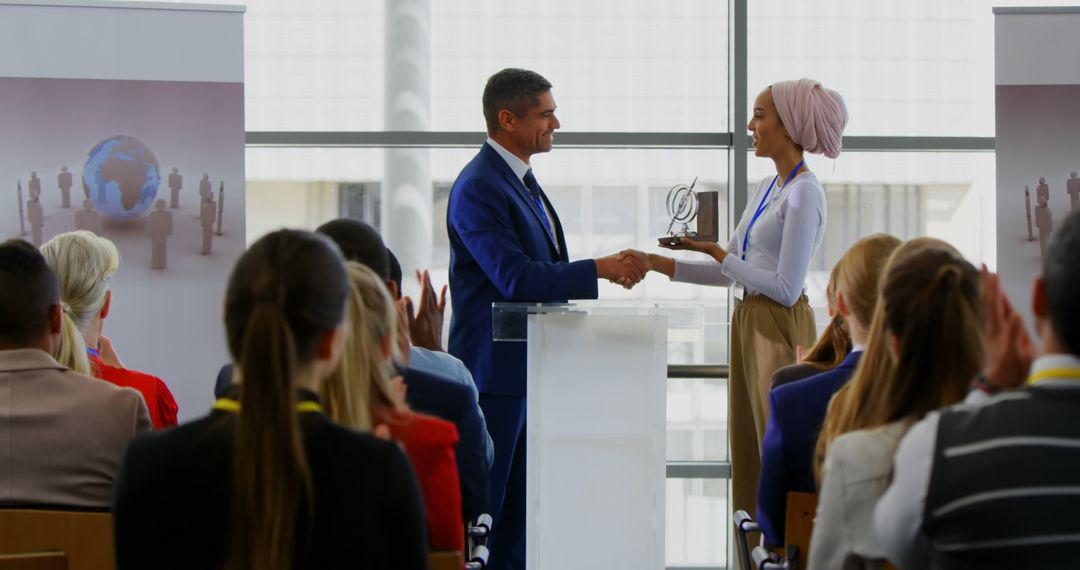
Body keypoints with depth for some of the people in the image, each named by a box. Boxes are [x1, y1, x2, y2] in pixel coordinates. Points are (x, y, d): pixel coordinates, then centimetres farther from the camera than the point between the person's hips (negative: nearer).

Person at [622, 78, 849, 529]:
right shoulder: (766, 188, 13)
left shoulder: (804, 194, -14)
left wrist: (716, 252, -14)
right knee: (747, 453, 10)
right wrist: (655, 264, 8)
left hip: (781, 330, -9)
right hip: (749, 323, 9)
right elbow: (727, 273, 16)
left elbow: (786, 288, -18)